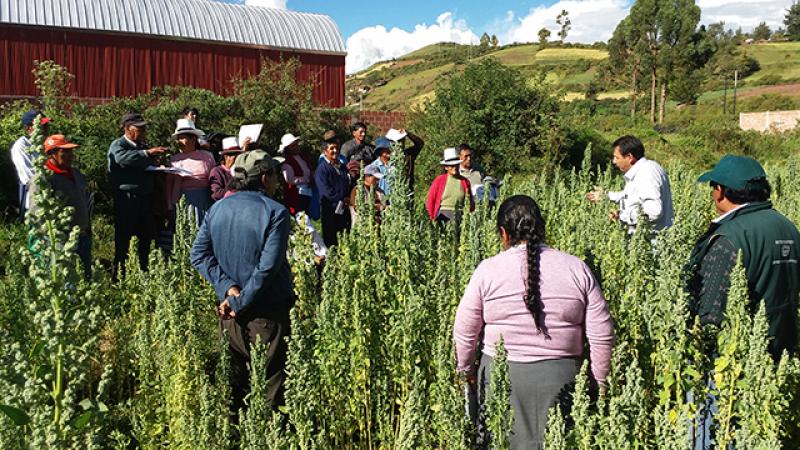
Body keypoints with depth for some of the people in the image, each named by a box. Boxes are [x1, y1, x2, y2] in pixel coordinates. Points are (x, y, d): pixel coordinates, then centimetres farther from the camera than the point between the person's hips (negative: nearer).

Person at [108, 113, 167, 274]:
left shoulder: (144, 146, 21)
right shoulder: (117, 145, -2)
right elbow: (123, 157, -27)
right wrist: (147, 153, -33)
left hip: (145, 198, 7)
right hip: (126, 199, -7)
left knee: (146, 236, 9)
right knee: (123, 236, -4)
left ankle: (144, 270, 17)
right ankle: (119, 270, 1)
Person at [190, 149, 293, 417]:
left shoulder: (217, 209, 4)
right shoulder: (275, 212, -14)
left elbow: (198, 255, -1)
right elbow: (267, 267, -21)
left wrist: (227, 287, -8)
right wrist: (240, 304, -14)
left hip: (228, 311, 6)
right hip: (268, 312, -5)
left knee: (233, 379, 18)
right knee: (270, 381, 7)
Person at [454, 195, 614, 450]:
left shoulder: (487, 270, -7)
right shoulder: (576, 268, -2)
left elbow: (464, 332, -2)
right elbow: (602, 335, -1)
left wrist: (466, 369, 15)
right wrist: (599, 381, 12)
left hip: (500, 374, -1)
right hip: (559, 376, 1)